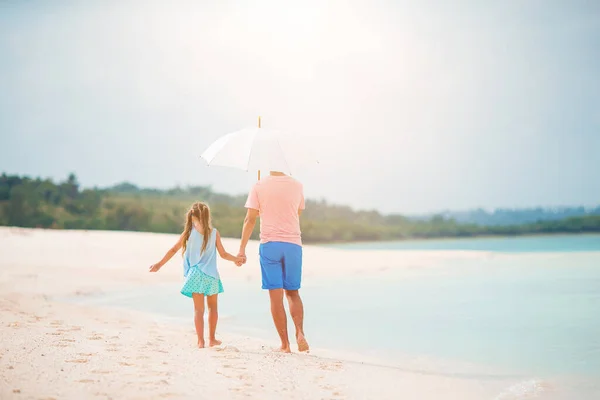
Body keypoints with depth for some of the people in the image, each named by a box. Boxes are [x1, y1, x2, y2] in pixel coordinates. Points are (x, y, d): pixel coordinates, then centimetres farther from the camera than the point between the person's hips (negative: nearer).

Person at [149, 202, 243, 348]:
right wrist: (236, 259, 21)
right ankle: (212, 339, 20)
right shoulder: (214, 233, 0)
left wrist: (159, 264, 8)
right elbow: (223, 254, 4)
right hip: (211, 275, 1)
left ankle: (201, 341, -3)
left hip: (196, 275, -1)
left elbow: (173, 250, 1)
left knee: (199, 309, 2)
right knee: (213, 307, 15)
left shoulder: (188, 233, -1)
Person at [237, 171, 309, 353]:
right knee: (293, 292, 14)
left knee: (276, 296, 1)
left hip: (269, 244, -2)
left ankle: (285, 343, 1)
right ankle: (300, 333, -7)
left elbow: (250, 219, -5)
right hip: (293, 244, 2)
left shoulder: (259, 186, -1)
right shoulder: (297, 186, 5)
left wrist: (242, 249, -1)